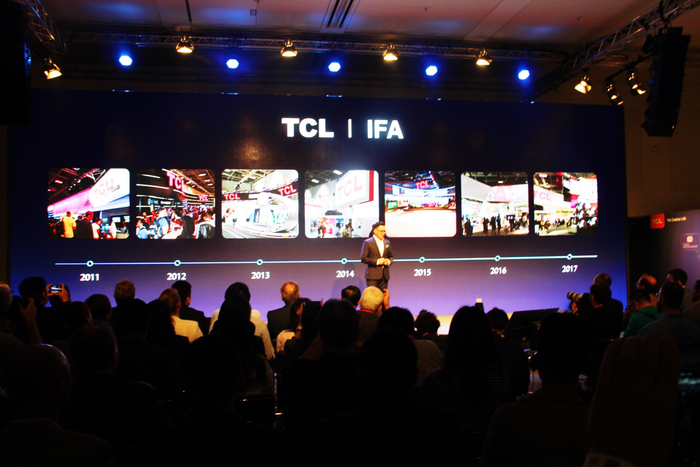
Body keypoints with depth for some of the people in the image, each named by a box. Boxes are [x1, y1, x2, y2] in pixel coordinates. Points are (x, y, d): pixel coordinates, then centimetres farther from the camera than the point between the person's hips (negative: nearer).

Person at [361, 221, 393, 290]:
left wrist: (389, 261, -4)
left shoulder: (387, 242, 14)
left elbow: (391, 256, 20)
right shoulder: (368, 242, -2)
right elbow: (364, 258, -7)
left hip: (385, 275, 5)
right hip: (373, 275, -5)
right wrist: (377, 261, -15)